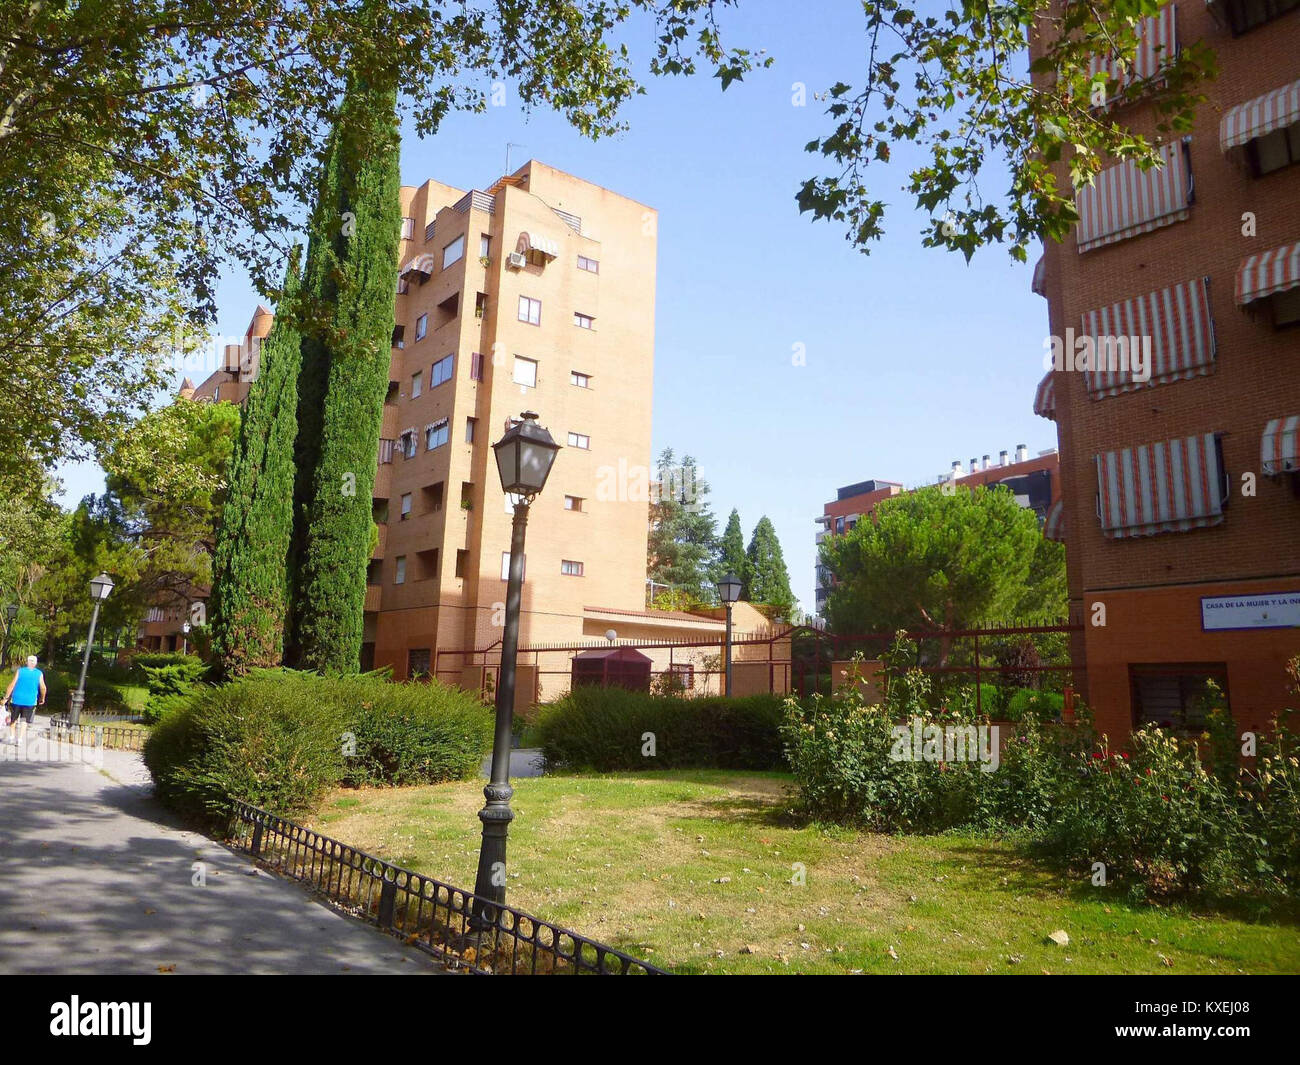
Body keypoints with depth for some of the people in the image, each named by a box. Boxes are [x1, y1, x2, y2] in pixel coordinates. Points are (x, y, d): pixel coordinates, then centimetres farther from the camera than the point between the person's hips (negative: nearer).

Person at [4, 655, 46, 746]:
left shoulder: (19, 671, -3)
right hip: (30, 701, 0)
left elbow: (12, 685, -7)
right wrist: (42, 698, 13)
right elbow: (43, 688, -3)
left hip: (17, 699, 0)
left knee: (13, 719, 19)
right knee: (24, 721, 6)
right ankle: (19, 740, -1)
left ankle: (12, 737, 17)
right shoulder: (39, 674, -3)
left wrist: (6, 698, -2)